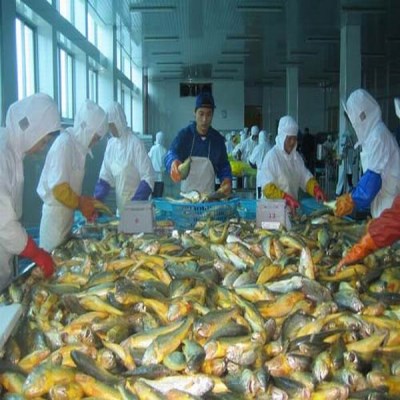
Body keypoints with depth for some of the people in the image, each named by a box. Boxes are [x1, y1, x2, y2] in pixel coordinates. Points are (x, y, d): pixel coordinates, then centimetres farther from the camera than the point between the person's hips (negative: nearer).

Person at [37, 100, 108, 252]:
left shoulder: (78, 145, 9)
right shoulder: (64, 143, -17)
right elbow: (59, 188, -23)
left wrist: (85, 203, 5)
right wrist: (81, 203, -12)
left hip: (66, 214, 9)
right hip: (56, 215, -9)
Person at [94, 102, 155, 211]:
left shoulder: (136, 143, -15)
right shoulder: (110, 144, 3)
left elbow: (148, 178, -15)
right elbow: (105, 177, 8)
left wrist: (135, 204, -22)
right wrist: (96, 200, -5)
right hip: (120, 206, 5)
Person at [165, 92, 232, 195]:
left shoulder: (218, 139, 1)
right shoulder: (184, 135, -5)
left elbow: (223, 166, 7)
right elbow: (171, 154, -19)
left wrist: (227, 180, -13)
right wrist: (173, 162, -42)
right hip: (186, 195, -1)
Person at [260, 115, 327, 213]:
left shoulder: (296, 156, 11)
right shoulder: (271, 156, -10)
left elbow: (306, 178, 10)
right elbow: (268, 189, -15)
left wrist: (316, 190, -10)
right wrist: (287, 199, -27)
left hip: (292, 207, 5)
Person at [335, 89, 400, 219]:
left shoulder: (378, 135, -15)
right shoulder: (372, 133, 14)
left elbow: (374, 175, -19)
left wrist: (352, 200, -11)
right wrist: (352, 196, 13)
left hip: (388, 205, -9)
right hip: (381, 203, 9)